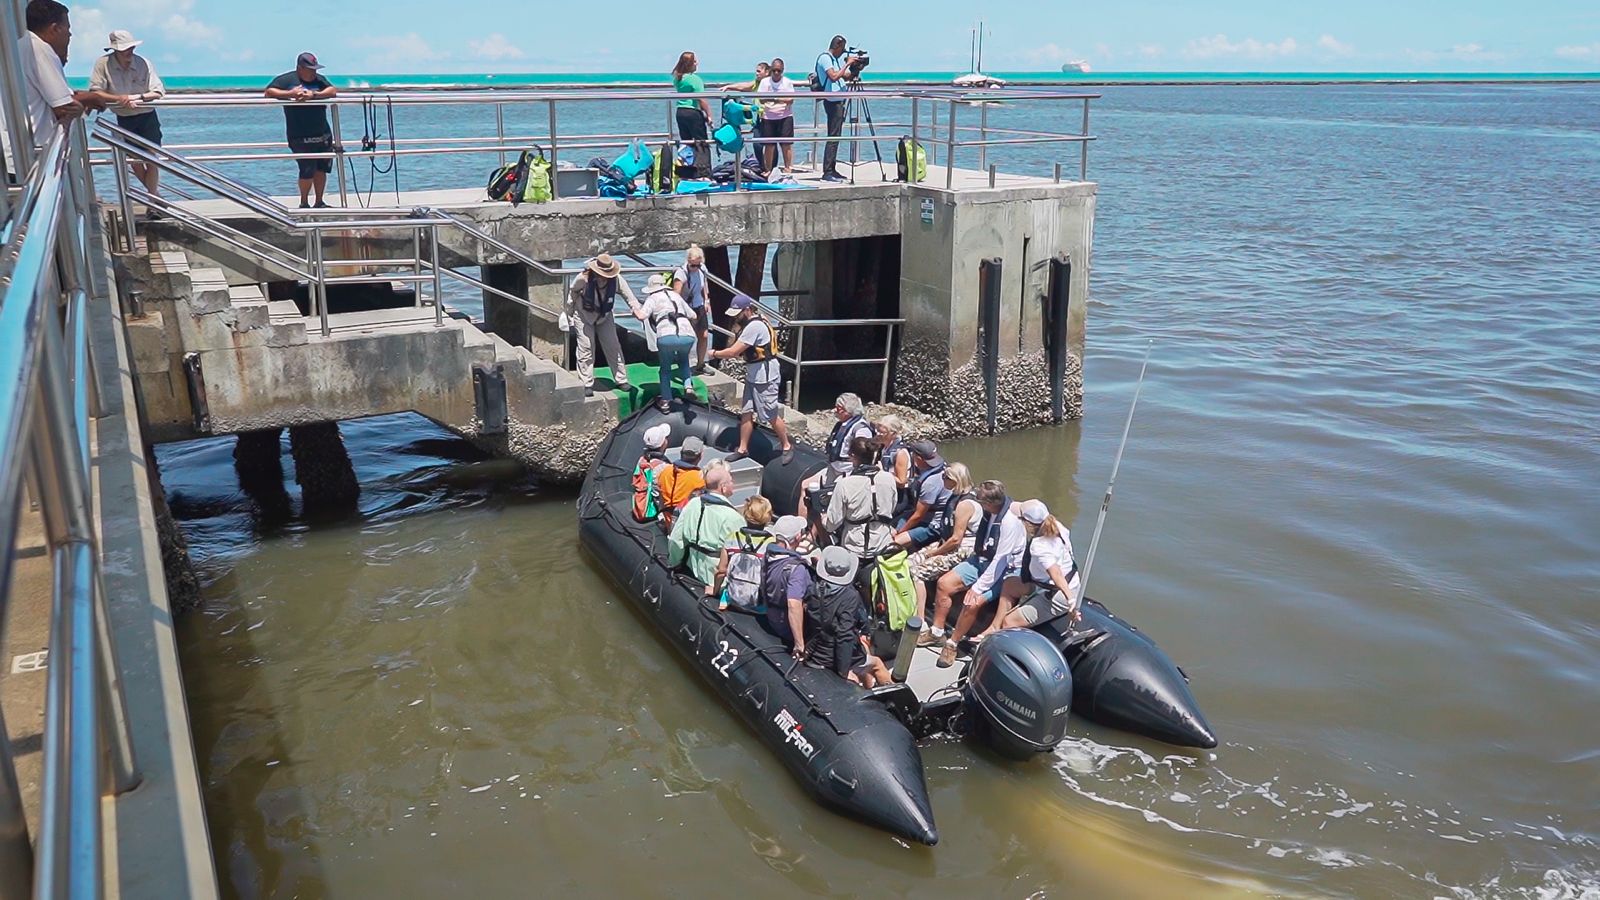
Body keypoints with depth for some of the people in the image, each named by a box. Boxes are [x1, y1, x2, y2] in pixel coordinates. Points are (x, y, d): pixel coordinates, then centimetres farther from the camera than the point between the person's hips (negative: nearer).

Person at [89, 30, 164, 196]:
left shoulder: (143, 63, -12)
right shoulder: (103, 64, -13)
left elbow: (158, 92, -12)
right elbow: (95, 92, -16)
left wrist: (138, 97, -26)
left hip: (148, 117, -1)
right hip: (124, 119, 1)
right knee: (135, 162, 5)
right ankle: (155, 194, 24)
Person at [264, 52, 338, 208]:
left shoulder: (319, 79, 11)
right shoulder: (287, 79, 0)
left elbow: (332, 91, -6)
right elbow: (269, 92, -9)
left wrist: (314, 95, -21)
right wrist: (290, 93, -22)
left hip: (323, 134, 5)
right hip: (300, 137, -5)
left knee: (321, 169, 6)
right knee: (308, 171, -7)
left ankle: (319, 202, 19)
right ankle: (304, 203, 11)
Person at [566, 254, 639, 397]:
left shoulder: (616, 279, -23)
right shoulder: (583, 278, -28)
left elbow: (628, 295, -19)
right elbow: (572, 295, -11)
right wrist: (569, 314, -2)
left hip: (604, 315, 3)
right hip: (584, 315, -3)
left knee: (613, 346, 2)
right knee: (586, 349, -5)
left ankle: (621, 380, 13)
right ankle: (586, 384, 4)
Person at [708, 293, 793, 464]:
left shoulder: (755, 327, -22)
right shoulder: (751, 324, 11)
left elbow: (733, 352, -21)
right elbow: (740, 351, 12)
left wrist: (715, 354, -6)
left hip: (764, 378, -10)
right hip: (753, 376, 10)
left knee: (771, 416, 1)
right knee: (746, 413, 11)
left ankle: (787, 446, 17)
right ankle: (743, 449, 19)